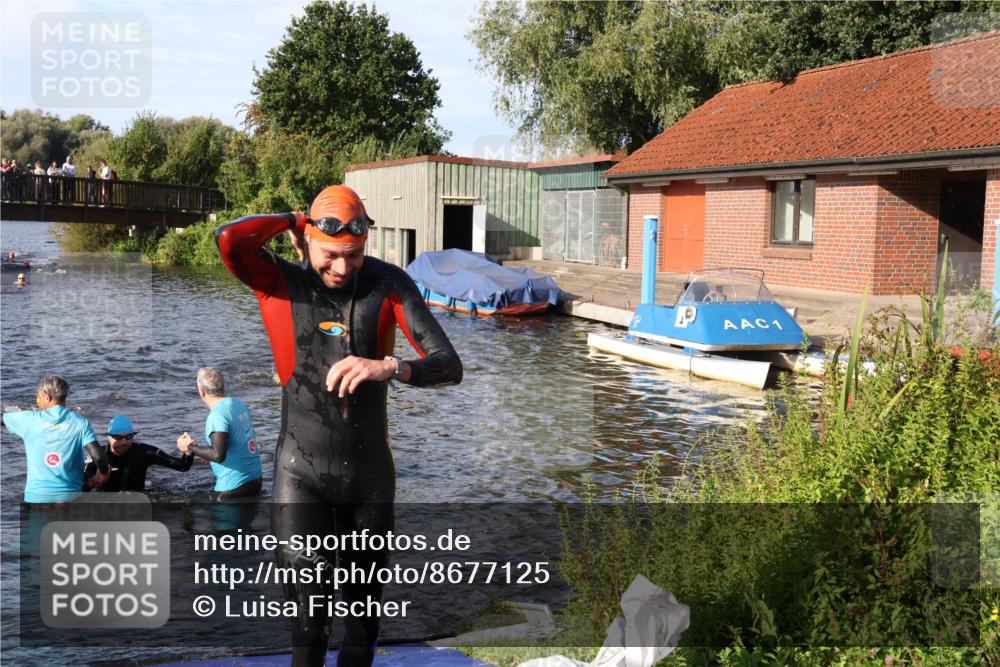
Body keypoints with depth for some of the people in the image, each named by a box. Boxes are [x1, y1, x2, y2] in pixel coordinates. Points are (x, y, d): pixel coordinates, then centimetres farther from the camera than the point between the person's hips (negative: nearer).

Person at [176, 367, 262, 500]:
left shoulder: (217, 415, -21)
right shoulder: (239, 403, 4)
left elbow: (218, 455, -28)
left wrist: (190, 447, -16)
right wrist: (208, 452, 20)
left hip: (234, 486, -8)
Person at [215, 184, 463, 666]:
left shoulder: (388, 284, -6)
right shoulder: (279, 282, -6)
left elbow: (449, 367, -13)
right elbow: (229, 239, -28)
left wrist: (389, 368, -32)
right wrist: (293, 220, -12)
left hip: (370, 470, 2)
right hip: (302, 472, -2)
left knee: (364, 604, 15)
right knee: (309, 605, -10)